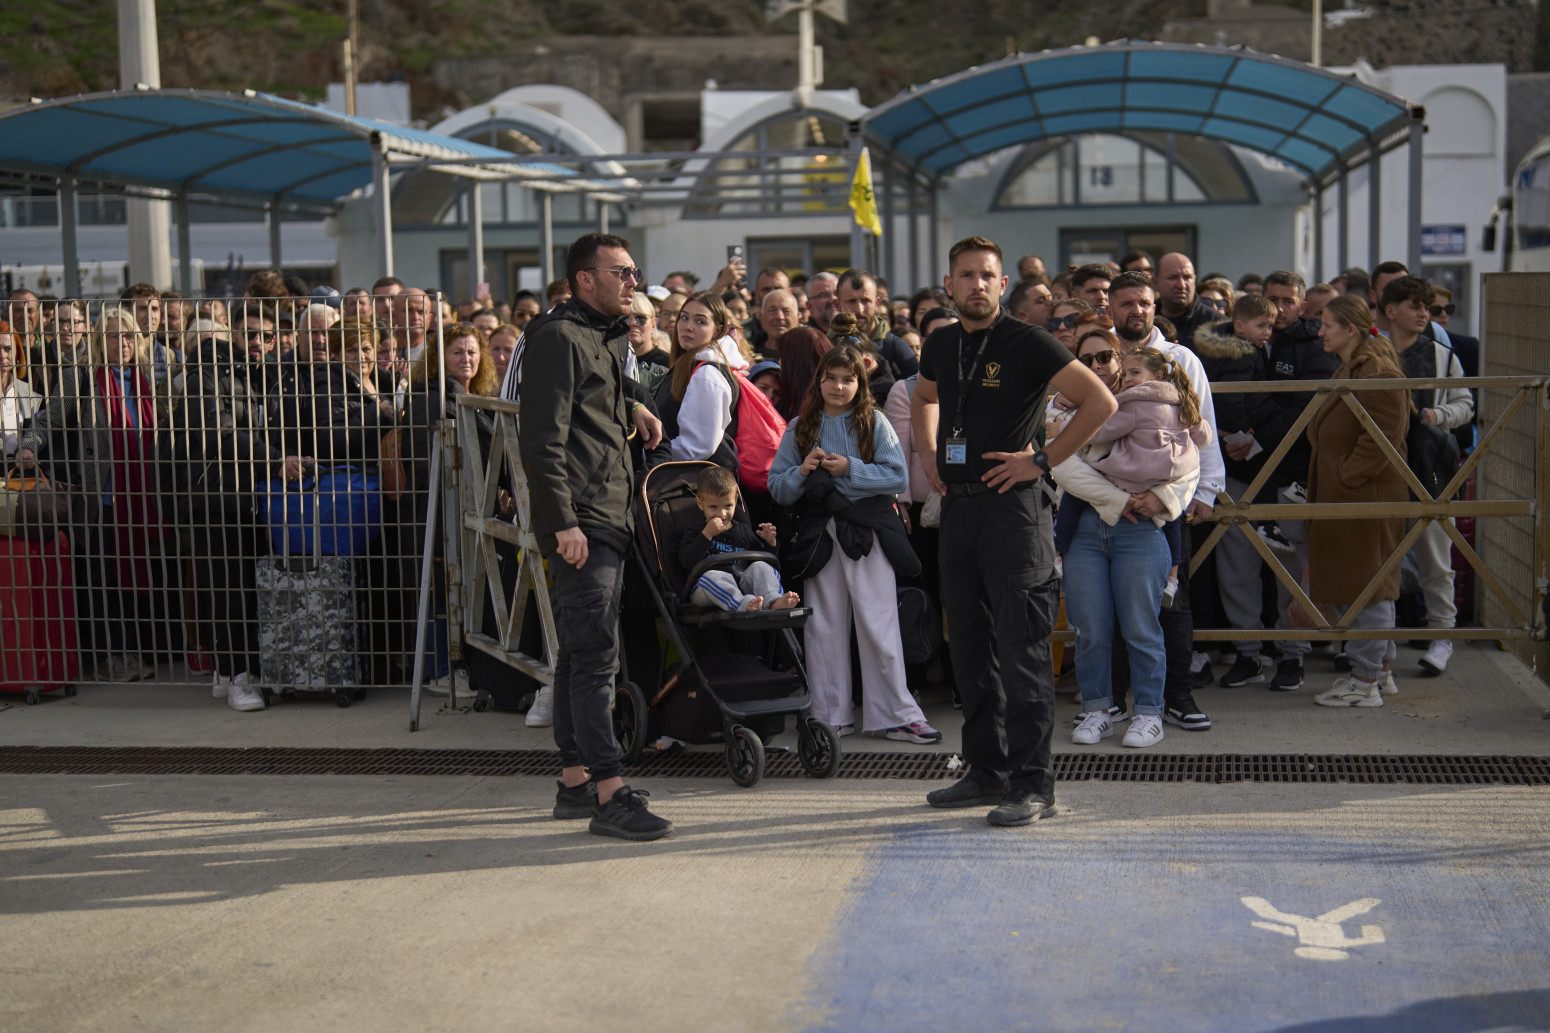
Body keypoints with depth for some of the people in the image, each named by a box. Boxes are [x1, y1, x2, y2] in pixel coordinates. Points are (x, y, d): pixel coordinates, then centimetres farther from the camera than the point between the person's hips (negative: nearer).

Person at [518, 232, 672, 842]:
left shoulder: (607, 337, 20)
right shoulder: (559, 338, -11)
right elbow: (542, 440, -18)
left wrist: (633, 409, 19)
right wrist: (563, 522, -22)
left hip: (608, 519, 10)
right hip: (578, 522, -10)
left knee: (581, 652, 13)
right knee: (596, 653, -13)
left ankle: (575, 781, 20)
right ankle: (609, 795, -13)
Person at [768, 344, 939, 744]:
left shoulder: (874, 424, 4)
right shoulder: (800, 429, 10)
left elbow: (899, 478, -4)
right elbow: (777, 487, 9)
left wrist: (850, 469, -12)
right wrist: (802, 472, -10)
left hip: (867, 534, -2)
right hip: (820, 534, 2)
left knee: (879, 627, -3)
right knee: (824, 628, 6)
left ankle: (897, 715, 2)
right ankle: (830, 715, 15)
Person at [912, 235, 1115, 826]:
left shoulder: (1027, 343, -8)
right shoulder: (940, 345, 11)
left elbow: (1101, 402, -12)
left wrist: (1042, 461, -12)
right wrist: (928, 455, 17)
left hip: (1011, 505, -7)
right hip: (957, 506, 7)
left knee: (1021, 647, -7)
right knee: (968, 645, 11)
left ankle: (1033, 784, -4)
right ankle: (987, 771, 22)